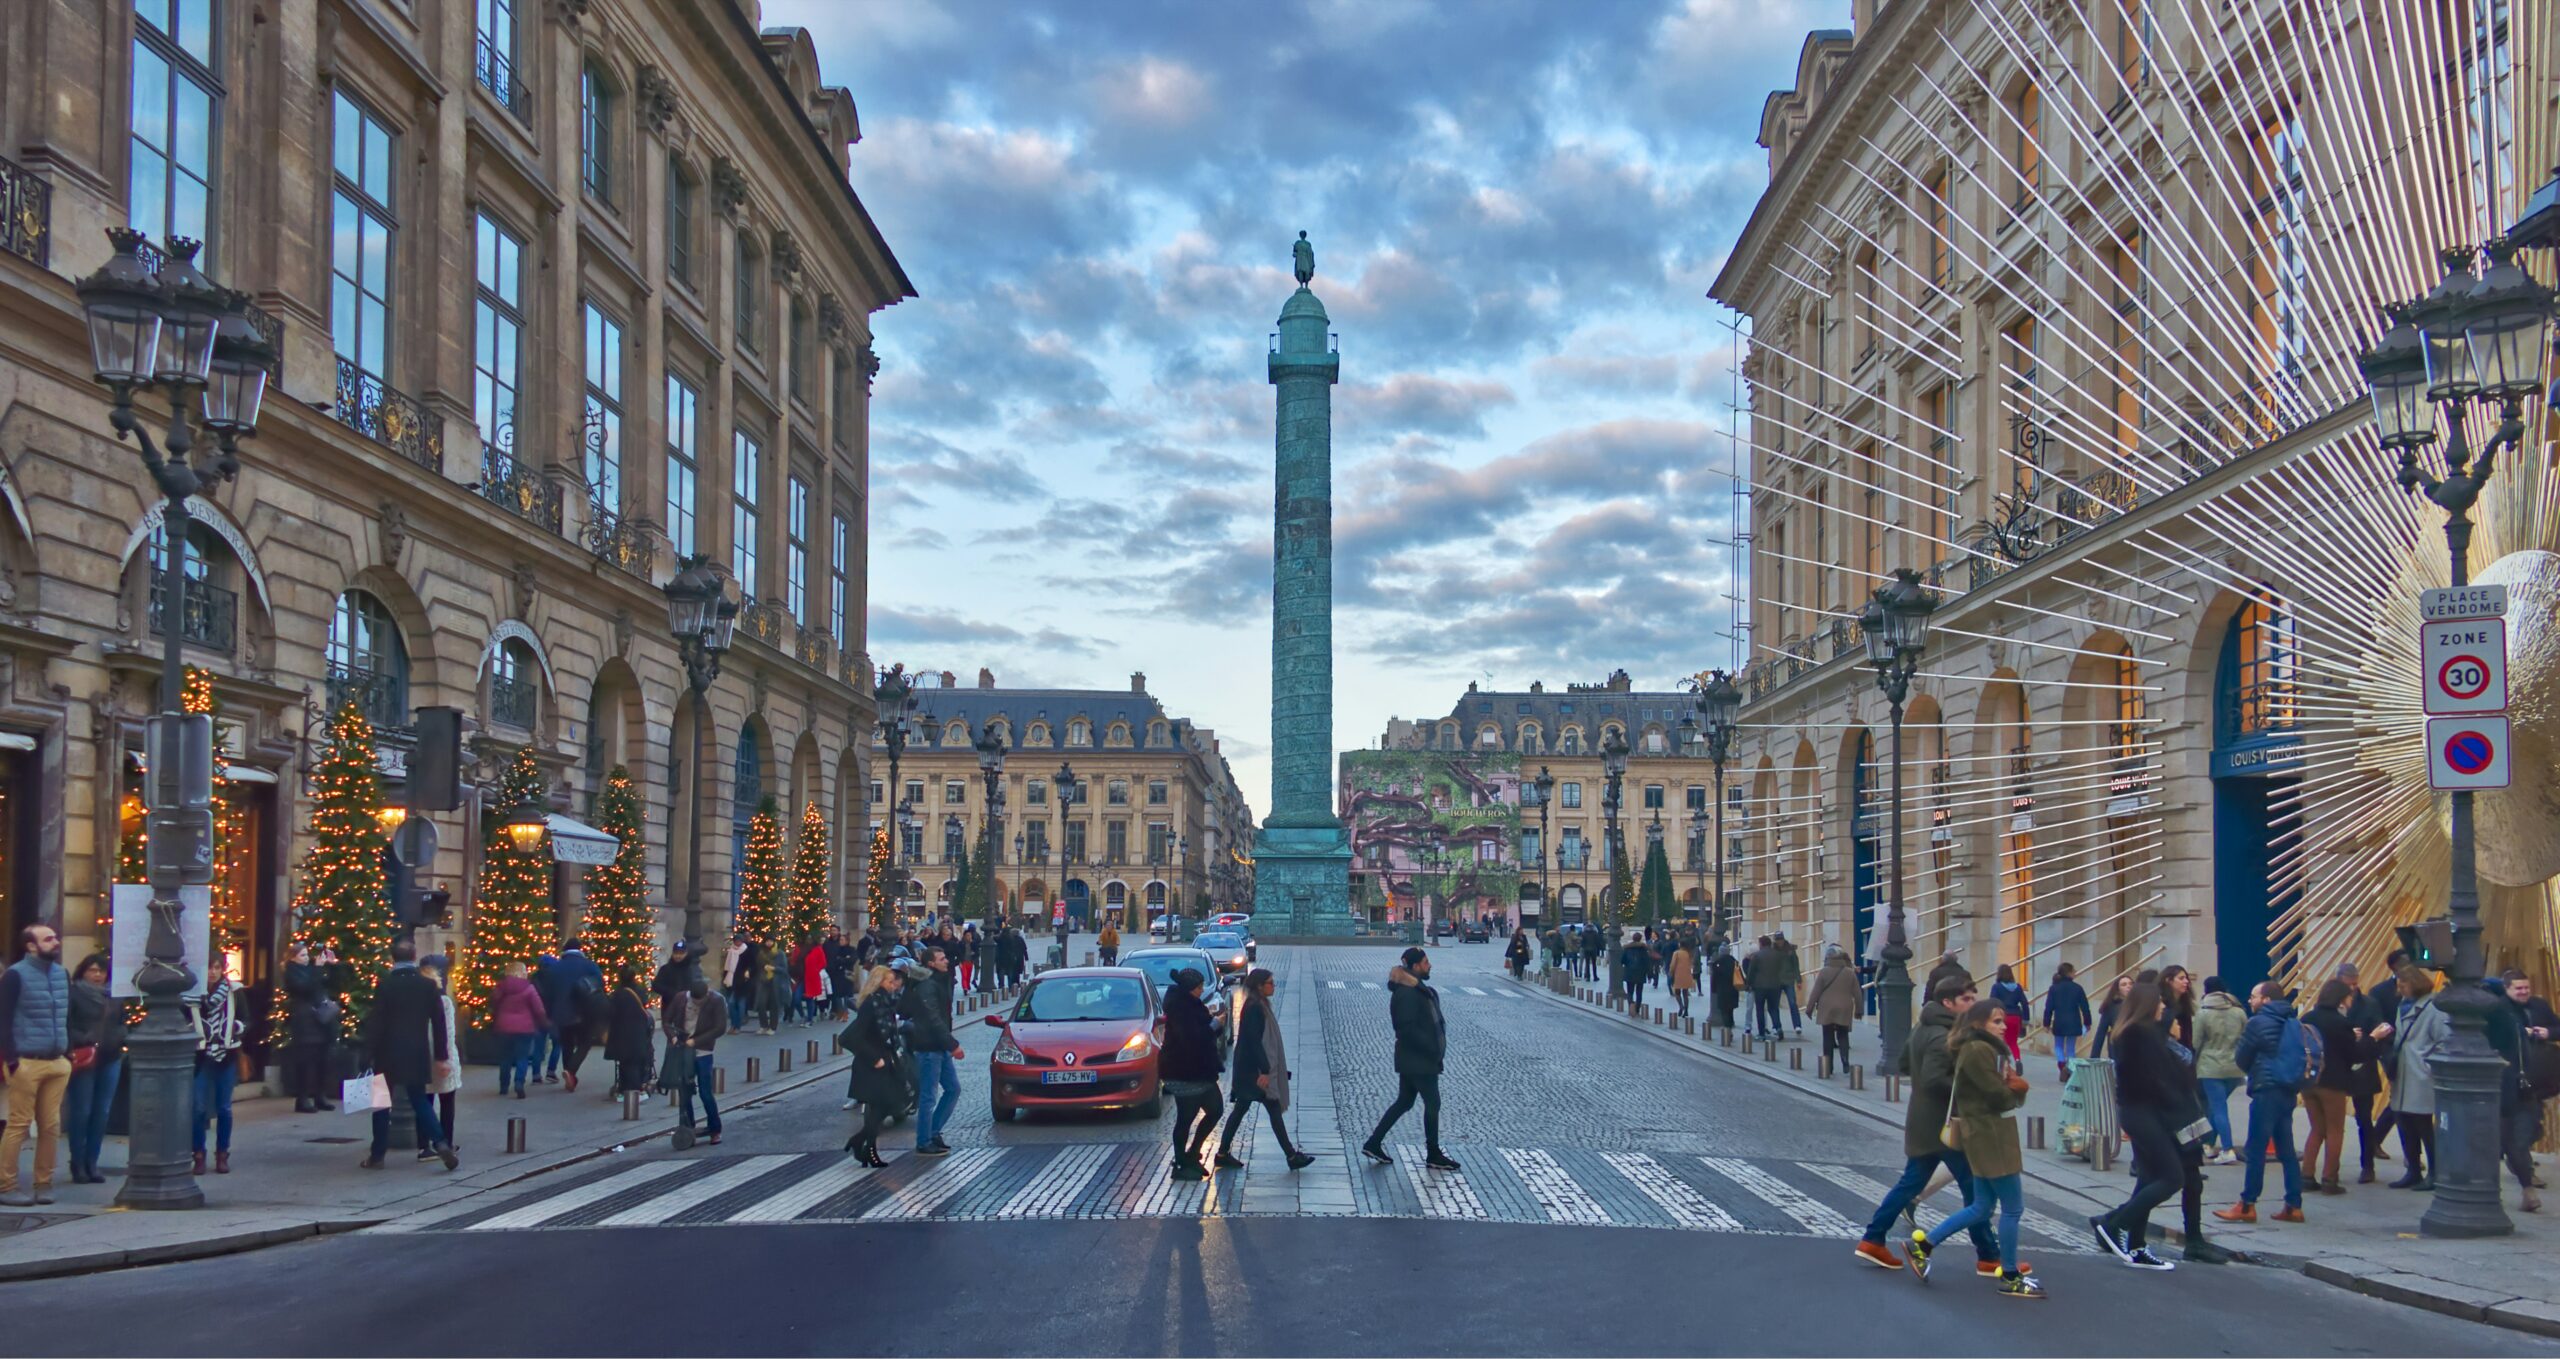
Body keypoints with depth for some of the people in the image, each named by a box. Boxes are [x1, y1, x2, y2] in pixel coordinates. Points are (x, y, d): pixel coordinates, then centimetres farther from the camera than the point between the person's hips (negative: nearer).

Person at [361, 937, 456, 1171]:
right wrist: (441, 1055, 8)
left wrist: (368, 1053, -5)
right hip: (417, 1054, 3)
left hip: (388, 1054, -3)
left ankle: (377, 1155, 11)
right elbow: (439, 1023, 1)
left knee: (382, 1103, 8)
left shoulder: (384, 985, -9)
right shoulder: (428, 985, -1)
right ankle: (440, 1143, -6)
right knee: (420, 1100, 13)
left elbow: (376, 1021, -10)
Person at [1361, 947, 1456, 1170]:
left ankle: (1373, 1143, 20)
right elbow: (1408, 1029, -24)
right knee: (1432, 1103, 1)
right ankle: (1433, 1155, 11)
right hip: (1418, 1061, -10)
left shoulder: (1420, 991, 12)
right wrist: (1433, 1050, -21)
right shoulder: (1407, 995, -20)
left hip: (1411, 1060, 10)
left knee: (1404, 1102, 15)